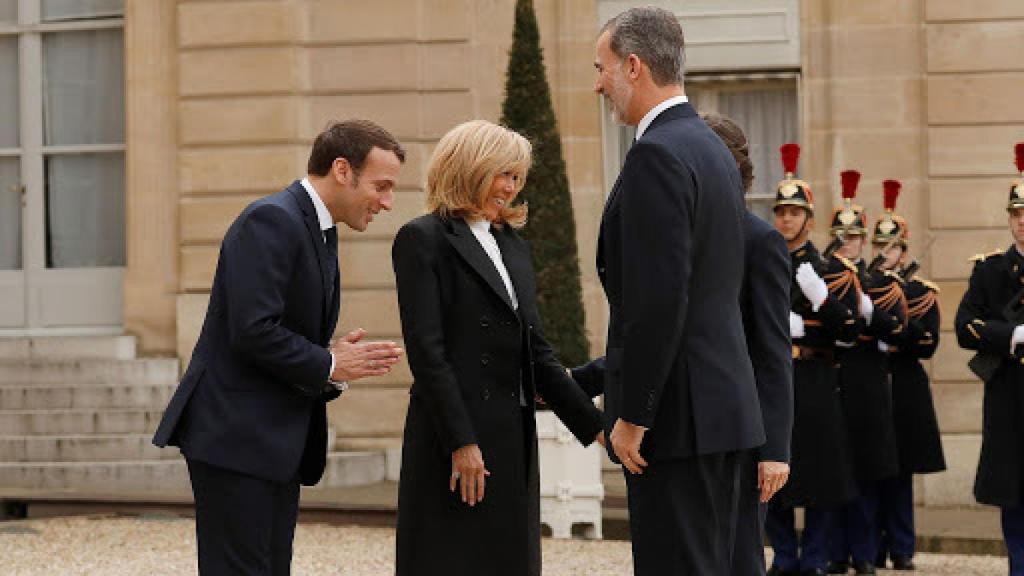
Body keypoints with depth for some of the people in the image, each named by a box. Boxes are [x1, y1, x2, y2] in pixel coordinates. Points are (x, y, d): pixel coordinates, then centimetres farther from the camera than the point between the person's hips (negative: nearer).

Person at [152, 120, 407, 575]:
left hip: (280, 443, 10)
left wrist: (338, 364, 2)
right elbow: (253, 332, -23)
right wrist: (328, 366, -11)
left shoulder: (319, 231, 18)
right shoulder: (272, 221, -14)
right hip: (236, 435, -10)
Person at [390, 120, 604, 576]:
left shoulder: (513, 246, 18)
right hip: (454, 442, -7)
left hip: (513, 439, 7)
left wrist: (594, 425, 12)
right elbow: (426, 350, -12)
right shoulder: (423, 240, -4)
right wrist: (461, 442, -18)